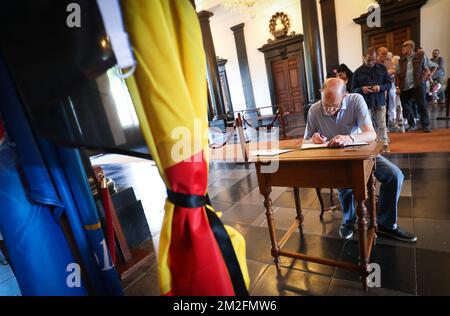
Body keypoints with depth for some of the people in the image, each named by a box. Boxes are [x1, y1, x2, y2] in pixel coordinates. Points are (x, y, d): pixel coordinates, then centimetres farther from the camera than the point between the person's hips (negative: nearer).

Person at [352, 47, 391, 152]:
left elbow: (389, 84, 8)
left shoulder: (382, 68, 6)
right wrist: (361, 89, -19)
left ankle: (384, 144, 14)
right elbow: (353, 90, 3)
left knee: (381, 124, 5)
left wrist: (380, 87, -14)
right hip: (365, 103, -1)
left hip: (380, 102, 1)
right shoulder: (358, 72, 2)